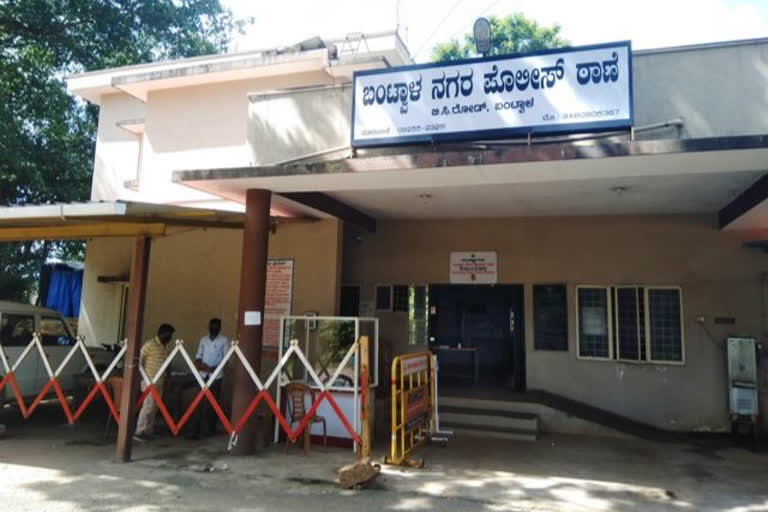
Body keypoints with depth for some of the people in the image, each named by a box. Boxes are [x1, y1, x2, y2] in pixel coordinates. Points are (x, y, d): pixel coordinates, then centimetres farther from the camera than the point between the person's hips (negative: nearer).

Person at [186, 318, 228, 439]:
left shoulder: (224, 340, -4)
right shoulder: (203, 339, 9)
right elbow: (198, 356, 12)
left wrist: (213, 368, -19)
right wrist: (199, 364, -9)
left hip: (216, 375, -3)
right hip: (203, 375, 3)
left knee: (212, 403, 5)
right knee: (199, 403, 0)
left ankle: (209, 429, 17)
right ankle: (194, 430, 0)